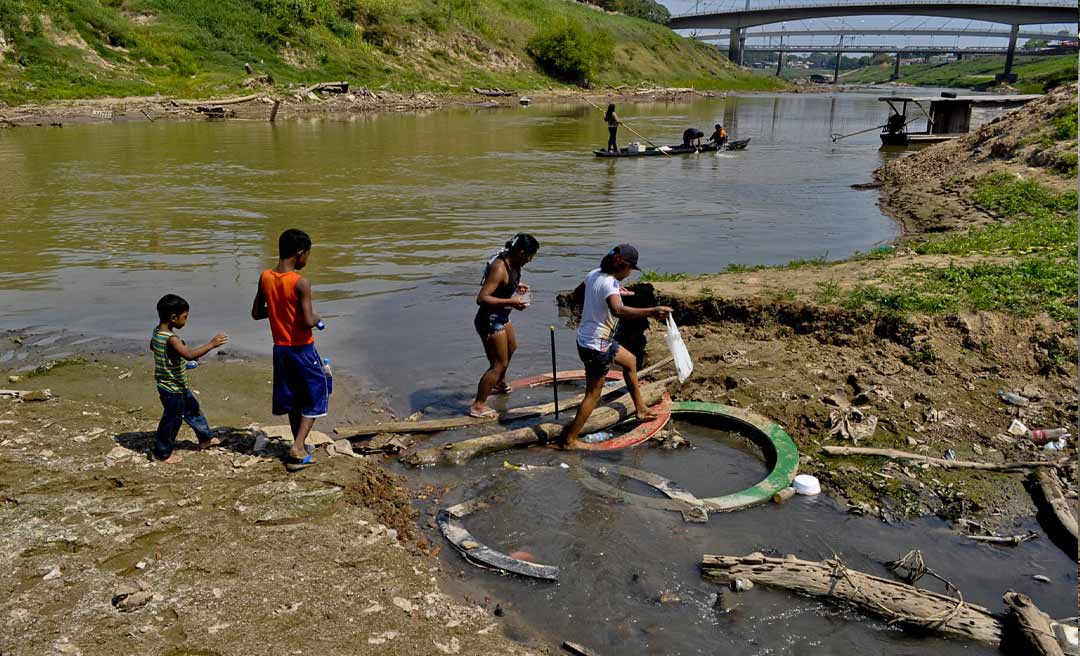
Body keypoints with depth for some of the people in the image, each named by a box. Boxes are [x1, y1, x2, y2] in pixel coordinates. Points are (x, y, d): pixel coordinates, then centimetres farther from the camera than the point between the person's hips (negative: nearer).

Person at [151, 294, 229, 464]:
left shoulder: (157, 332, 1)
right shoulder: (171, 338, -29)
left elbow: (152, 347, 22)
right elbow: (189, 355, -43)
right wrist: (211, 344, -43)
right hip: (172, 389, -10)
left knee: (193, 409, 22)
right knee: (172, 419, 5)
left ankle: (205, 438, 37)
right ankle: (162, 453, 20)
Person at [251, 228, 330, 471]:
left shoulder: (265, 278, -2)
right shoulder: (300, 282, -22)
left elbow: (256, 313, 5)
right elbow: (308, 322, -26)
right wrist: (317, 318, -5)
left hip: (280, 348, 6)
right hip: (302, 349, -6)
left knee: (292, 398, 19)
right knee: (316, 396, 10)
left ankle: (299, 448, 29)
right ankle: (297, 448, 1)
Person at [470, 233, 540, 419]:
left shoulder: (512, 262, -2)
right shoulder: (499, 269, -30)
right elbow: (481, 298, -34)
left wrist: (516, 284, 3)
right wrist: (511, 302, -32)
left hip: (502, 317, 10)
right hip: (490, 320, -10)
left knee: (511, 348, 32)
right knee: (499, 363, -2)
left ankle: (499, 383, 57)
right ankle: (478, 406, 9)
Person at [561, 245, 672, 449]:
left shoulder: (594, 274, 1)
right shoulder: (610, 285, -26)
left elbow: (577, 292, 21)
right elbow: (618, 310, -46)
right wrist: (651, 312, -52)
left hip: (586, 338, 10)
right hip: (595, 346, -10)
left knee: (630, 361, 27)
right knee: (593, 394, 1)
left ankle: (640, 409, 40)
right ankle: (569, 441, 9)